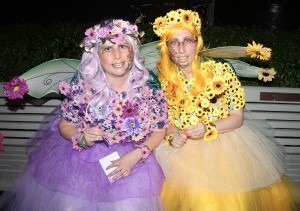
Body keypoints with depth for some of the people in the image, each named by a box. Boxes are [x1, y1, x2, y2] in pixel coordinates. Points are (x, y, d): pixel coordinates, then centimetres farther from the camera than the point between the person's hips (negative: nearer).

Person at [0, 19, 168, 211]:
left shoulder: (149, 84, -12)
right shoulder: (82, 84, -14)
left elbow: (159, 131, -4)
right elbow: (65, 125, -1)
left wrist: (135, 156, -17)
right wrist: (82, 138, -22)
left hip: (133, 158, 1)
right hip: (83, 156, 0)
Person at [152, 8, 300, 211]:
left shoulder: (221, 70, -12)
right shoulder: (164, 78, -3)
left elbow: (237, 117, -6)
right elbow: (167, 120, 6)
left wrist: (208, 128, -21)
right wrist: (173, 136, -15)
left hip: (226, 141, -1)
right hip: (184, 147, 2)